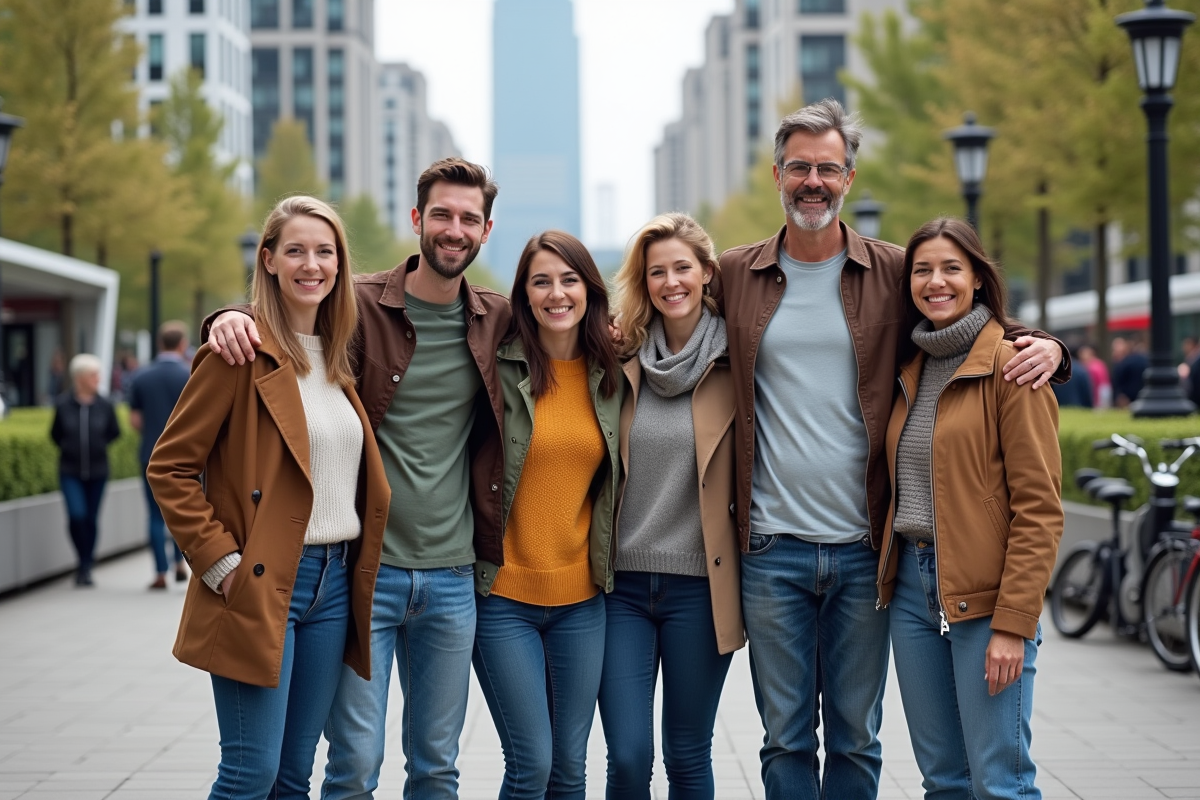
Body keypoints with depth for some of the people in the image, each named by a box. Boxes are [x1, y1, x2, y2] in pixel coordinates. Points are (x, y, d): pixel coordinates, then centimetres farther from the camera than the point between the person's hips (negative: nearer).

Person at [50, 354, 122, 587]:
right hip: (70, 472, -1)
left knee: (91, 519, 7)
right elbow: (55, 433, 8)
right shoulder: (62, 404, -7)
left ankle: (85, 567, 21)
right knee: (77, 515, -16)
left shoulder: (104, 405, -5)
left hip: (97, 471, 1)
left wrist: (99, 445, 2)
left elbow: (114, 432, 10)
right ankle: (84, 563, 4)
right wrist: (68, 448, 2)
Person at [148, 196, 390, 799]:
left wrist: (357, 572, 12)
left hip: (335, 582, 7)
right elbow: (170, 467, -9)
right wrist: (220, 562, -14)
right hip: (260, 585, -6)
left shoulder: (338, 359, 14)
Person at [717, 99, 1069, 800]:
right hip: (772, 550, 0)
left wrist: (1043, 346, -9)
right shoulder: (735, 275, 7)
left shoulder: (895, 274, 4)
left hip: (864, 548, 0)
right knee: (785, 740, 7)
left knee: (856, 739, 9)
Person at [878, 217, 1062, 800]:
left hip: (986, 595, -7)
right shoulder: (910, 370, 14)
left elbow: (1039, 508, -12)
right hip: (912, 587, 7)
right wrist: (887, 575, 7)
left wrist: (1013, 623, -17)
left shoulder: (1009, 365, -7)